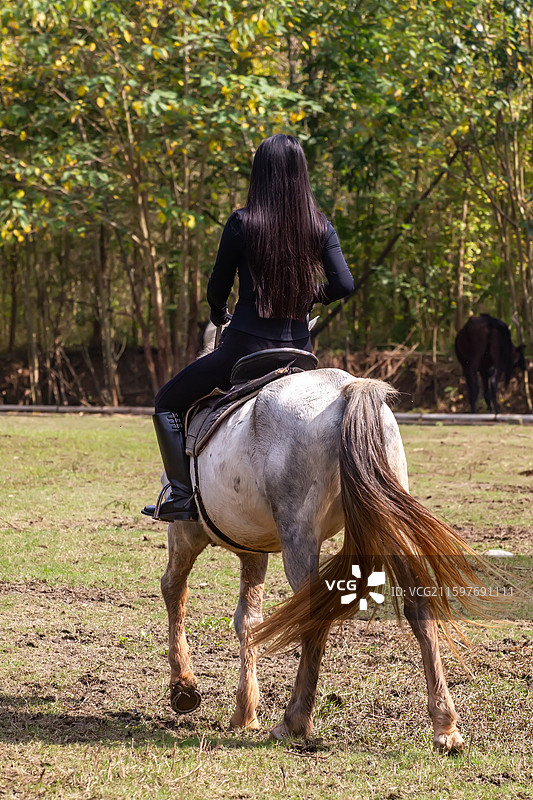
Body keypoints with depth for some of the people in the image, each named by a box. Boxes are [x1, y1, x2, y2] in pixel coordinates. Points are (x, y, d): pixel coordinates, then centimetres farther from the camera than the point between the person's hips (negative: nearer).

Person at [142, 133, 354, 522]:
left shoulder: (242, 223, -10)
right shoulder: (320, 226, -1)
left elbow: (217, 288, -2)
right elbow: (344, 285, -8)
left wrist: (218, 314, 21)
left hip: (245, 345, -4)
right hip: (299, 347, 4)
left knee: (168, 402, 13)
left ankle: (183, 495, 1)